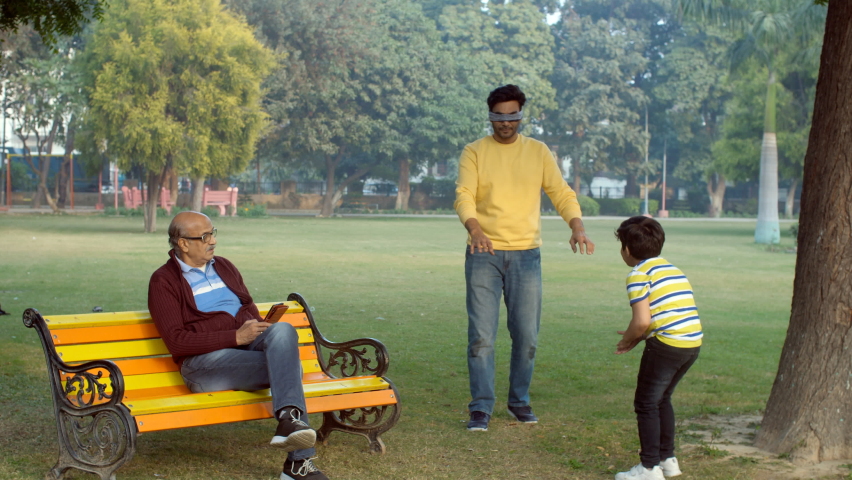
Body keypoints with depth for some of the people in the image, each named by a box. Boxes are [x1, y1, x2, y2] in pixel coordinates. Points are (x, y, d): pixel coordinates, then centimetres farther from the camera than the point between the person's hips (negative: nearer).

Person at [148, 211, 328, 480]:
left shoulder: (224, 267, 22)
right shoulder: (164, 281, 2)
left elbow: (250, 310, 26)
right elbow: (177, 342, -9)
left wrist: (262, 331, 0)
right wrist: (236, 337, -16)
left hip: (249, 349, 6)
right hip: (205, 362, -5)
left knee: (283, 330, -30)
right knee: (289, 365, -29)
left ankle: (289, 419, -39)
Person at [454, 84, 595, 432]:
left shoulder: (538, 152, 9)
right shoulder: (474, 153, 2)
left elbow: (561, 193, 4)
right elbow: (464, 196, -11)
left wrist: (577, 227, -16)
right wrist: (475, 229, -31)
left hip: (526, 254, 2)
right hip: (484, 254, -2)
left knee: (527, 335, 5)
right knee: (481, 335, -5)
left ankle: (519, 401, 22)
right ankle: (481, 408, 1)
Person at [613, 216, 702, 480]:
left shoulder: (639, 274, -5)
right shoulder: (673, 269, 20)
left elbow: (642, 321, -15)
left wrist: (627, 340, 4)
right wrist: (637, 337, 19)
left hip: (667, 344, -8)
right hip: (694, 342, 8)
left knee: (646, 403, 5)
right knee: (662, 399, 23)